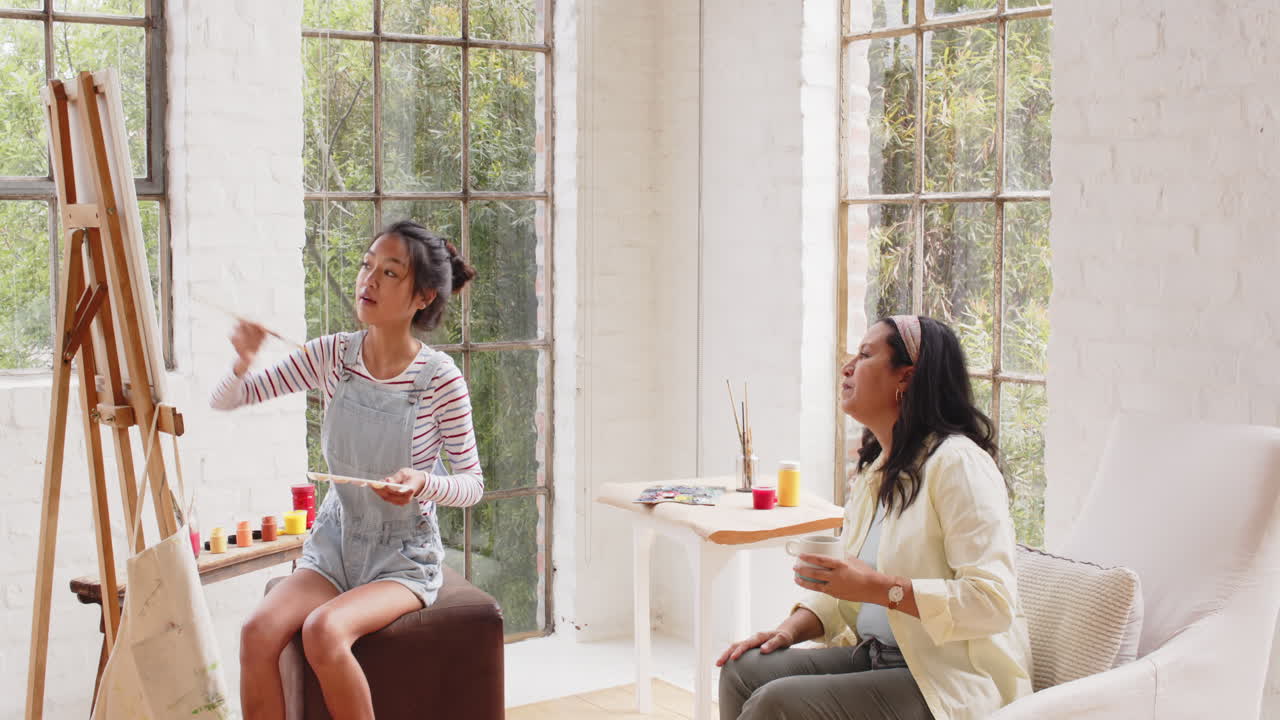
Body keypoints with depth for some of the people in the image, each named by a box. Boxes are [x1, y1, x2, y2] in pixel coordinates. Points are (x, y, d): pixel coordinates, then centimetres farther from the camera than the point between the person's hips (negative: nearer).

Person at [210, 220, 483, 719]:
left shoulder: (439, 378, -14)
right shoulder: (331, 356, -4)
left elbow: (472, 484, -6)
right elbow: (223, 402, 0)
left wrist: (423, 484, -27)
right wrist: (243, 363, -23)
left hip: (404, 559, -4)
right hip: (334, 546, 4)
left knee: (324, 630, -31)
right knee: (259, 632, -23)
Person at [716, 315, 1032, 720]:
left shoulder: (957, 462, -15)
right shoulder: (873, 470, 15)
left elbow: (992, 602, -24)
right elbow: (842, 587, 20)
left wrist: (877, 587, -25)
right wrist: (791, 629, 1)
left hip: (952, 683, -9)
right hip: (876, 658, 9)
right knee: (744, 671, -8)